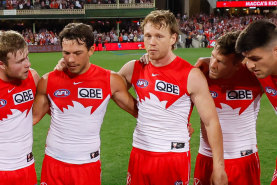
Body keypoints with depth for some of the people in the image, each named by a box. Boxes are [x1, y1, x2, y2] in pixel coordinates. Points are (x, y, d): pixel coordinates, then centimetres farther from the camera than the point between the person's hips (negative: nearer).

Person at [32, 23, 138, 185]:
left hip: (89, 165, -1)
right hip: (54, 162, 1)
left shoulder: (110, 81, -7)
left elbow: (138, 111, 3)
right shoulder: (48, 81, -5)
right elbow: (34, 116, 6)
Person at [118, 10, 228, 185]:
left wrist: (218, 167, -11)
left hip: (175, 159, -3)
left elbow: (211, 123, -10)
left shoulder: (191, 76, -11)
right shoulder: (133, 69, 0)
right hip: (139, 155, 4)